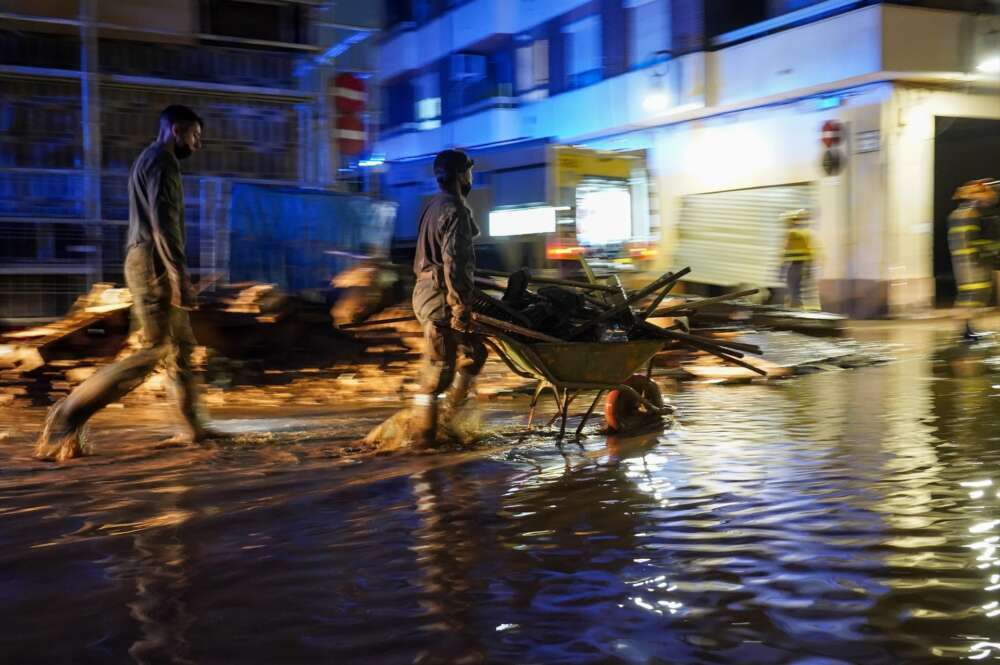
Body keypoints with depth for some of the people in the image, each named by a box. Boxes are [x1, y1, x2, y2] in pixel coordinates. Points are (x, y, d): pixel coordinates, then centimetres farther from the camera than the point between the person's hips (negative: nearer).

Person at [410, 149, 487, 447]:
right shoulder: (454, 211, -14)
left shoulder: (435, 206, 18)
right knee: (439, 368, -4)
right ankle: (424, 434, 2)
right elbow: (453, 264, -22)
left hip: (428, 289, 10)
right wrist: (460, 308, -22)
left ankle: (453, 414, 21)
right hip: (442, 297, -10)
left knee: (473, 353, 18)